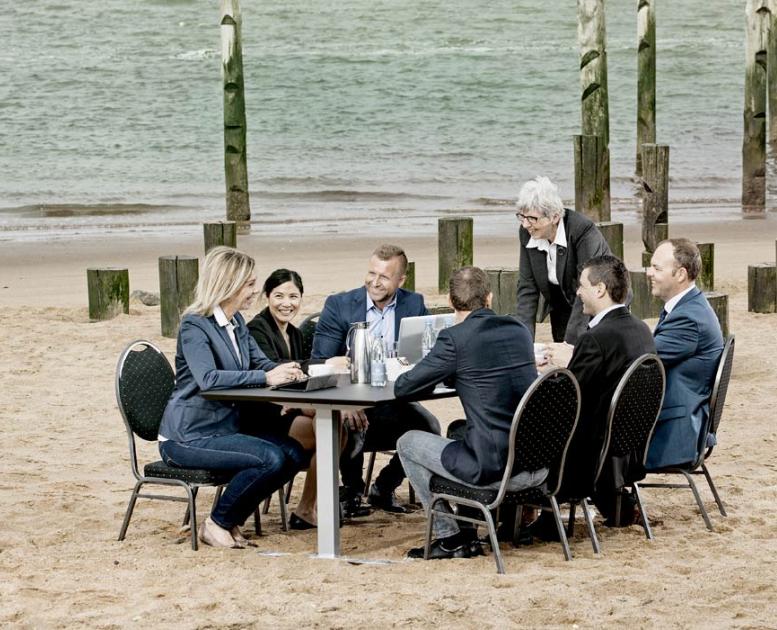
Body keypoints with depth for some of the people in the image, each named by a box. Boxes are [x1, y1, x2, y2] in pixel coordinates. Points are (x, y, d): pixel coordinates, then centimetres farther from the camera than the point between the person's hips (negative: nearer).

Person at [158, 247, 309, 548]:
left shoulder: (236, 322, 11)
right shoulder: (194, 325, -16)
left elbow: (260, 362, 11)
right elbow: (208, 378, -30)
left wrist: (285, 371, -13)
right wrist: (266, 377, -35)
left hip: (224, 427, 9)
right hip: (188, 437, -9)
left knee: (294, 454, -7)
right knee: (270, 459, -24)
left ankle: (230, 520, 5)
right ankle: (216, 524, -5)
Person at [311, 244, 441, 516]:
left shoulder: (414, 305, 4)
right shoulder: (339, 305, -5)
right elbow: (320, 363, -11)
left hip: (393, 401, 3)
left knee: (428, 427, -23)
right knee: (352, 429, -34)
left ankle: (384, 489, 2)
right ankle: (352, 492, -2)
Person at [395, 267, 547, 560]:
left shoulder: (455, 338, -10)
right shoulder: (519, 330, 8)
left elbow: (402, 387, -2)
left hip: (494, 469, -7)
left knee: (408, 442, 16)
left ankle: (450, 537, 19)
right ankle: (467, 535, 38)